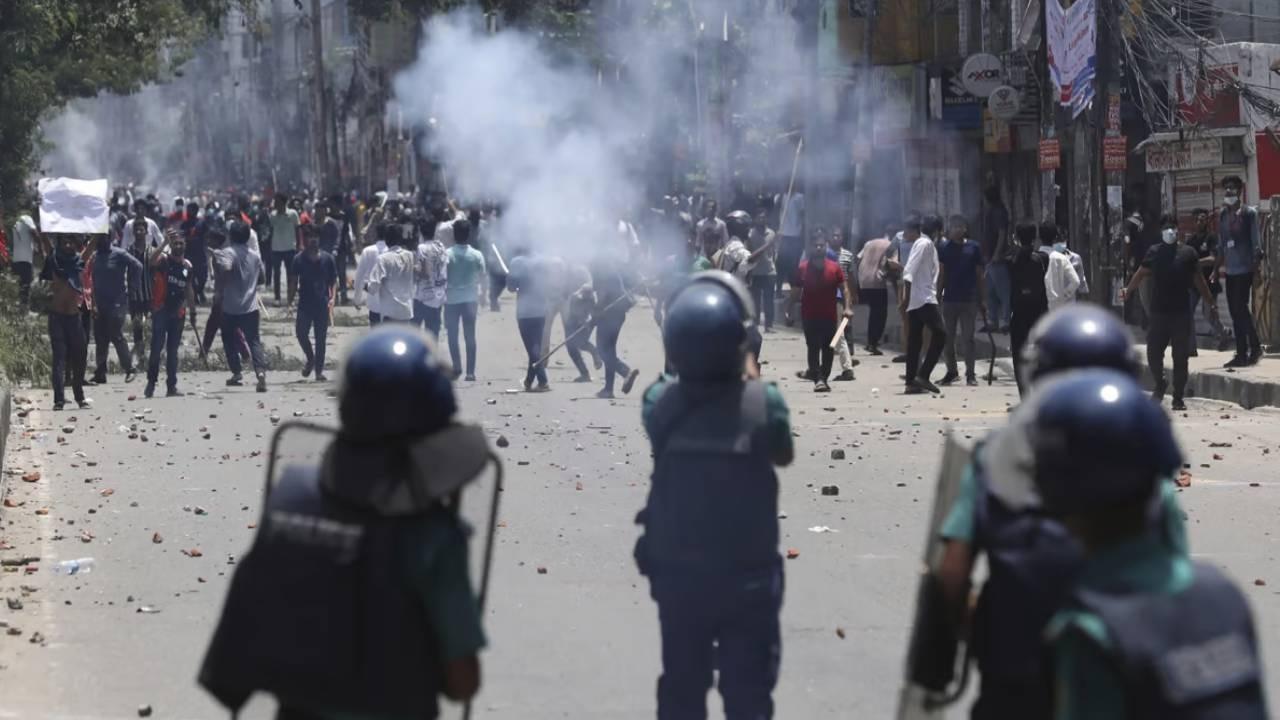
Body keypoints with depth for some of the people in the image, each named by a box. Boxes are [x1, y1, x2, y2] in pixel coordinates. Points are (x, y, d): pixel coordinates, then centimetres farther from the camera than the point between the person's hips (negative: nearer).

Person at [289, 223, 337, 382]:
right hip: (305, 303, 0)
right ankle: (310, 358, 17)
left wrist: (332, 298, -9)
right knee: (301, 332, -10)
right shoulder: (299, 259, 0)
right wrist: (290, 300, -4)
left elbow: (333, 280, 5)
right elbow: (293, 282, 3)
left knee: (320, 338, 3)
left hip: (322, 304, 0)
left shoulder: (327, 258, 1)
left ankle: (319, 370, 11)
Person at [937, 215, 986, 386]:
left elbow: (979, 276, 5)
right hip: (949, 299, 1)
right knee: (948, 339, 7)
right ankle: (951, 371, 19)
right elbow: (941, 276, 6)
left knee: (967, 338, -2)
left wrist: (982, 301, 2)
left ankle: (970, 374, 3)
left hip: (969, 300, -1)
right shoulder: (944, 249, 5)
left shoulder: (973, 248, 3)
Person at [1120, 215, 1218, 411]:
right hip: (1158, 312, 0)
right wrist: (1127, 290, -14)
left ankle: (1178, 397, 11)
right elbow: (1141, 274, 2)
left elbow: (1198, 281, 10)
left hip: (1181, 313, 0)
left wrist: (1210, 304, 12)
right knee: (1153, 353, -1)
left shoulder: (1187, 253, 3)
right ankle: (1160, 385, 25)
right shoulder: (1154, 252, 5)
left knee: (1180, 358, 2)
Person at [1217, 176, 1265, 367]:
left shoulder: (1249, 213, -5)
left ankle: (1254, 348, -1)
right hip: (1230, 269, 7)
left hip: (1244, 267, -6)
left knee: (1241, 308, -10)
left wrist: (1257, 261, -14)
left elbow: (1256, 239, -8)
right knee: (1235, 311, 7)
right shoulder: (1223, 214, 12)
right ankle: (1242, 353, 13)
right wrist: (1221, 264, 12)